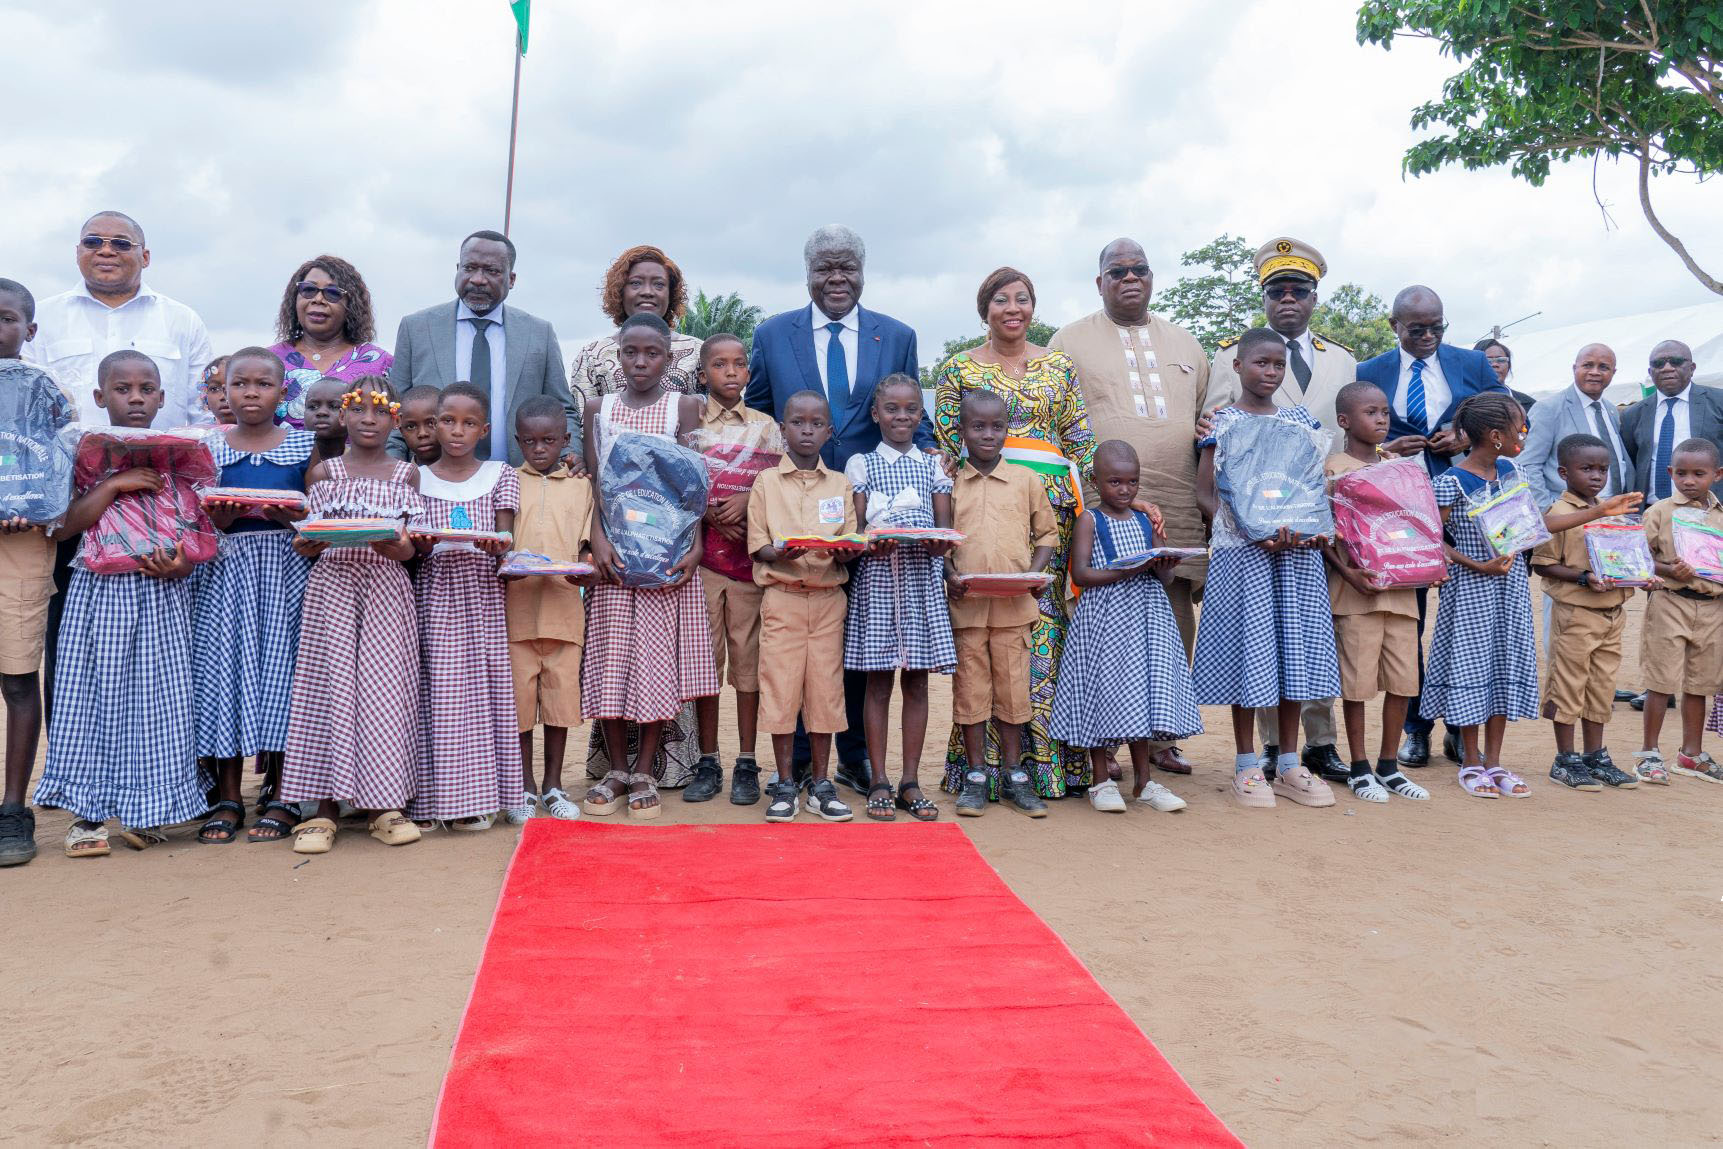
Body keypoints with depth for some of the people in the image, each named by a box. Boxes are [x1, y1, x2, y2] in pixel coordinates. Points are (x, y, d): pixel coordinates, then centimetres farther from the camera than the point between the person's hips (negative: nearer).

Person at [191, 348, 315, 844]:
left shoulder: (303, 445, 5)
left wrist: (295, 515, -17)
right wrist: (219, 517, -13)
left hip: (286, 568, -1)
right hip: (227, 568, 1)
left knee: (282, 667, -2)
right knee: (226, 668, -1)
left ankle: (277, 796, 10)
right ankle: (227, 799, 10)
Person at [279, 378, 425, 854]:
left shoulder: (406, 474, 8)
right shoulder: (323, 472, 8)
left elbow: (414, 546, 5)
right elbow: (309, 538, 9)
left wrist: (399, 548, -16)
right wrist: (305, 545, -13)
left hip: (386, 588, 0)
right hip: (332, 586, 0)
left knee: (385, 687, -1)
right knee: (329, 685, -2)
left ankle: (385, 806, 9)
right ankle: (324, 809, 5)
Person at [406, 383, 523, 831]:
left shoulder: (500, 476, 8)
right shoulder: (417, 478, 8)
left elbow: (505, 539, 2)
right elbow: (412, 545, 6)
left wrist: (495, 544, -20)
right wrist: (420, 543, -16)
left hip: (483, 594, 1)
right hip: (434, 594, 0)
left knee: (487, 688, 0)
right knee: (437, 691, -3)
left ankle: (481, 793, 8)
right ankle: (435, 797, 4)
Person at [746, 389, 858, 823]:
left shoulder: (840, 485, 11)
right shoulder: (766, 482, 5)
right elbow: (756, 545, 0)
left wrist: (840, 551, -16)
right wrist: (779, 553, -21)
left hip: (829, 596, 2)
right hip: (782, 596, -2)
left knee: (825, 688, 4)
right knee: (781, 687, -2)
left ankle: (820, 785, 14)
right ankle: (785, 784, 10)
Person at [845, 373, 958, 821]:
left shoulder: (933, 465, 13)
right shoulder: (861, 464, 7)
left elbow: (945, 526, 6)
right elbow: (853, 531, 1)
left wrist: (940, 543, -16)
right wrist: (869, 544, -20)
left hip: (923, 578, 2)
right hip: (877, 577, -2)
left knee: (917, 680, 5)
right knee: (878, 681, 0)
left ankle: (911, 778, 13)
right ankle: (879, 782, 7)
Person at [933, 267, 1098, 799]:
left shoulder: (1059, 366, 15)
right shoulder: (958, 369, 9)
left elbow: (1081, 441, 11)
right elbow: (946, 446, 6)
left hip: (1049, 508, 2)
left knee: (1045, 616, -2)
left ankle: (1041, 756, 6)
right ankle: (985, 765, 0)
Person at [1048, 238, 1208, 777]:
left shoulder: (1185, 343, 21)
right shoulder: (1070, 341, 8)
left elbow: (1207, 419, 25)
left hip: (1177, 505, 4)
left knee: (1177, 616, 1)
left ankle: (1162, 737, 12)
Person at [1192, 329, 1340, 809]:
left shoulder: (1299, 421, 12)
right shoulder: (1222, 423, 0)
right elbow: (1205, 493, -3)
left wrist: (1316, 527, -5)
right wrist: (1252, 531, -16)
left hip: (1297, 551, 4)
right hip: (1241, 551, -4)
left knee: (1294, 647, 6)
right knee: (1248, 648, -1)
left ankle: (1289, 764, 16)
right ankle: (1247, 765, 10)